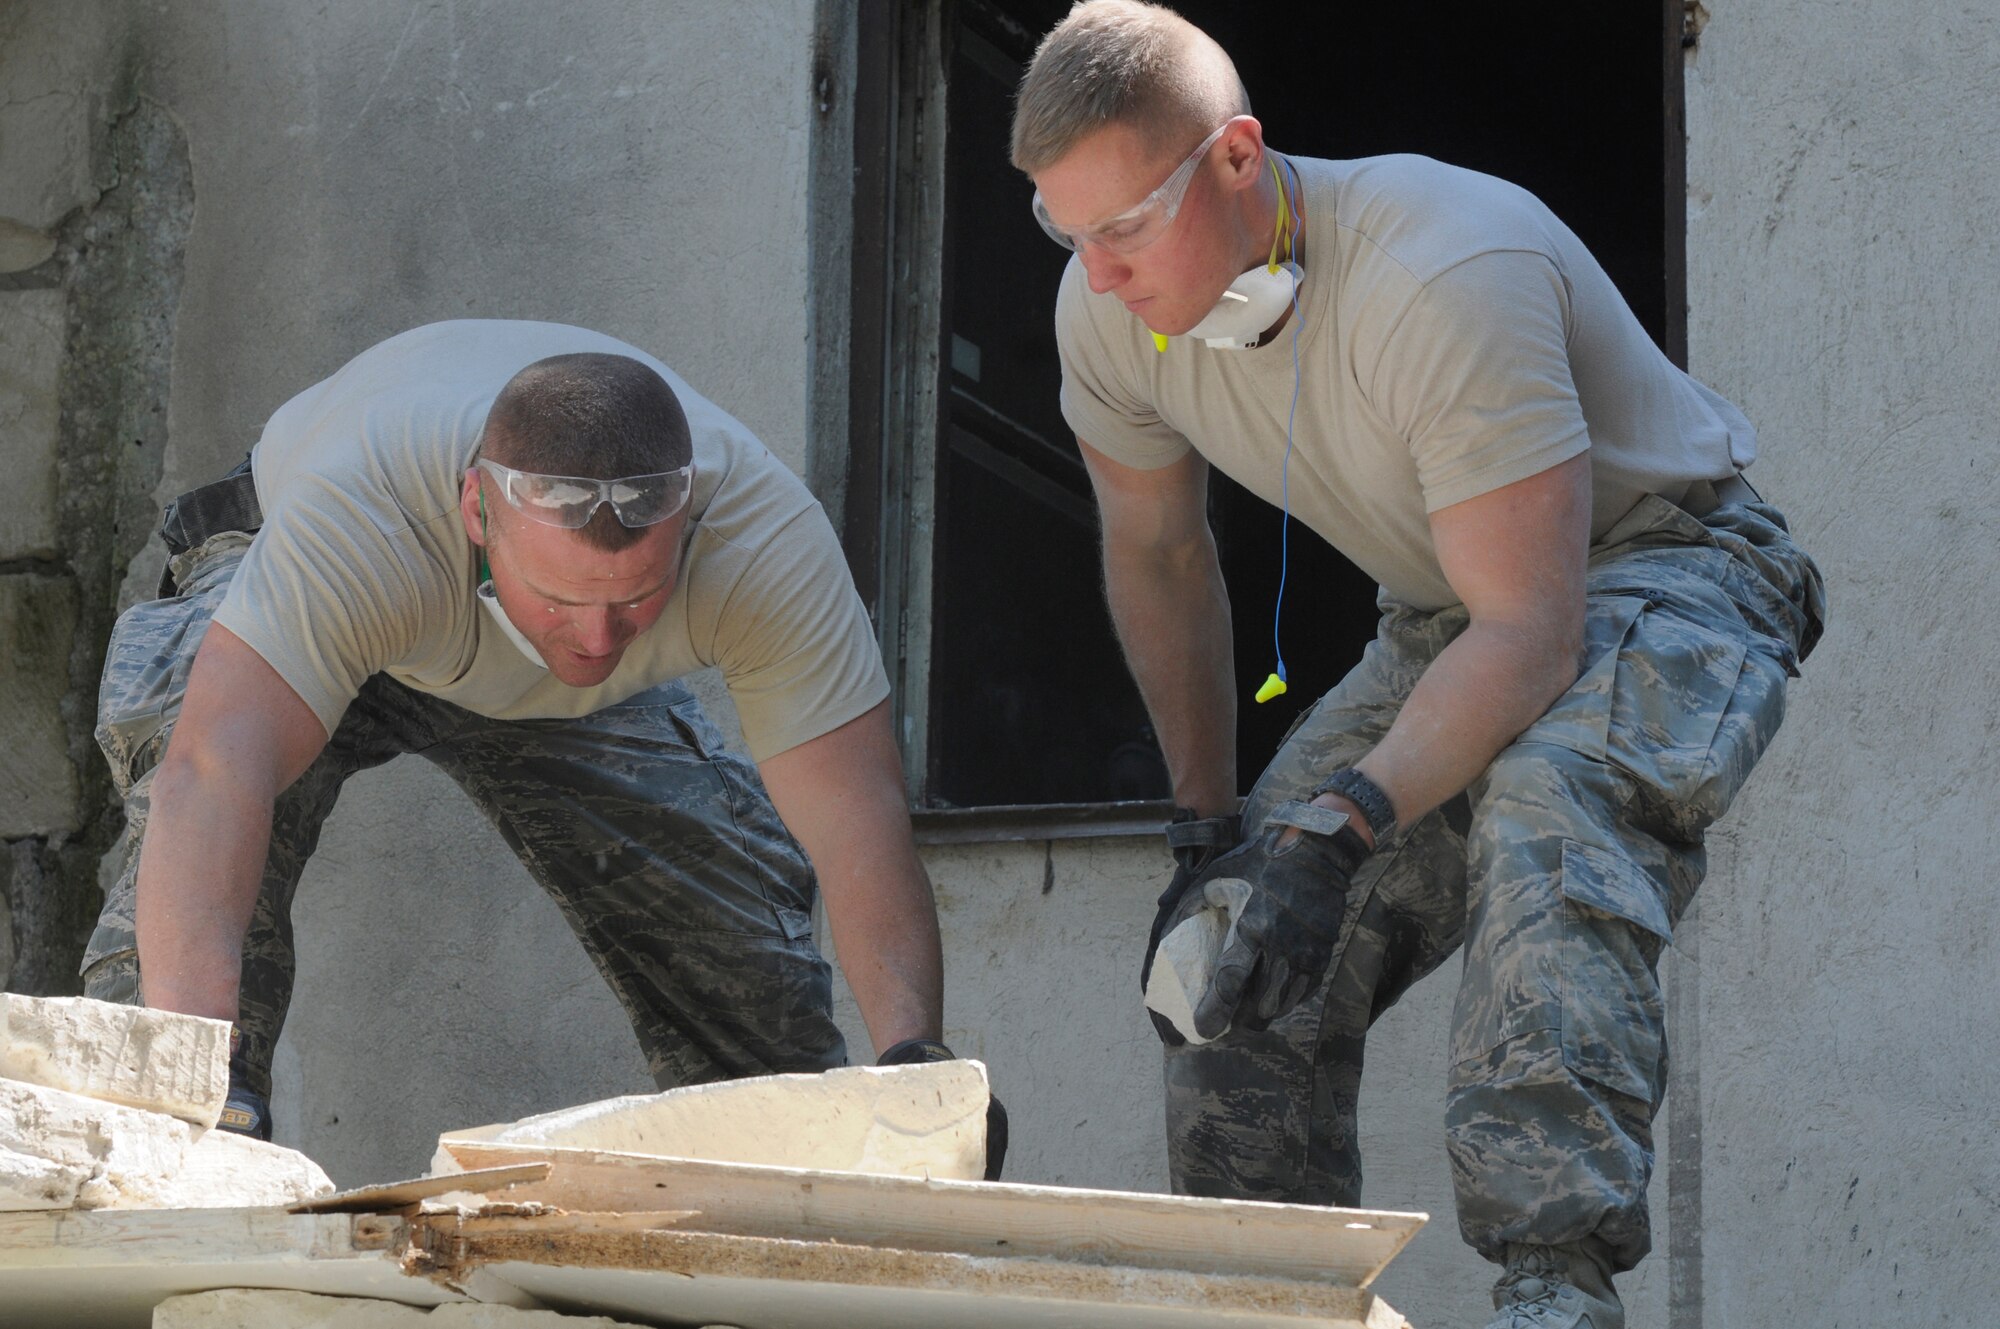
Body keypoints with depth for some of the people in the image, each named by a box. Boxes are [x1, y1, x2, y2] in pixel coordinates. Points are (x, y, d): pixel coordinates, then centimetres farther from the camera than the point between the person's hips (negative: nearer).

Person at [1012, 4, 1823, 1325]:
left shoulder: (1447, 276, -34)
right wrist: (1208, 829, 9)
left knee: (1546, 797, -39)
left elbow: (1531, 631, -36)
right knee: (1245, 971, -3)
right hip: (1446, 619, 8)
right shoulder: (1113, 310, -12)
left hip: (1662, 574, -8)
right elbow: (1156, 549, 8)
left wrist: (1339, 827, -47)